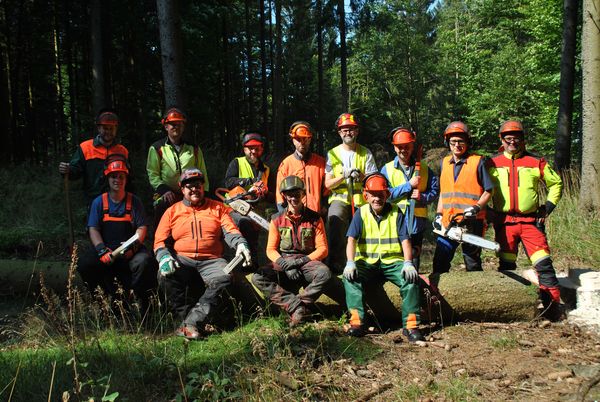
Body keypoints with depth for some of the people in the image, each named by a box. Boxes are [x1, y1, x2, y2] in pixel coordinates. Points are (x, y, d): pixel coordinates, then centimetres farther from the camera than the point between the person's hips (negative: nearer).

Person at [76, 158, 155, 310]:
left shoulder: (134, 202, 9)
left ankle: (140, 304, -13)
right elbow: (93, 229, 3)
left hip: (130, 251, -1)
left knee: (144, 261, -33)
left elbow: (142, 228, 3)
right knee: (84, 263, -26)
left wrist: (133, 247, -17)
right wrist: (102, 250, -15)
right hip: (105, 248, 1)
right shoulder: (99, 202, 10)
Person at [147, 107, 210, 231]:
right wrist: (164, 190, -14)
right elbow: (152, 174, 0)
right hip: (166, 198, -2)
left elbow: (202, 174, 15)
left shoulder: (194, 149, 14)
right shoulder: (157, 148, 6)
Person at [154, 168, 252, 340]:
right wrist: (164, 256, -13)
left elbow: (230, 231, 5)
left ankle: (190, 322, -31)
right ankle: (186, 316, -24)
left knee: (224, 277, -32)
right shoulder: (172, 211, 16)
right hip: (182, 260, 0)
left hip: (211, 261, 0)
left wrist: (240, 243, -18)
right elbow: (159, 241, 9)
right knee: (165, 274, -32)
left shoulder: (218, 208, 16)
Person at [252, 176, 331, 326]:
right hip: (283, 262, 1)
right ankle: (297, 305, -31)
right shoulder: (277, 219, 6)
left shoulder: (314, 218, 3)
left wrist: (301, 261, -15)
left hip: (307, 261, -1)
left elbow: (322, 249, 0)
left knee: (324, 273, -35)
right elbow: (271, 249, 4)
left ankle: (296, 307, -26)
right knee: (258, 277, -27)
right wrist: (285, 265, -15)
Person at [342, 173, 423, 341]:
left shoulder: (396, 212, 4)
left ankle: (411, 325, -23)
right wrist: (350, 262, -22)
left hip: (392, 261, 0)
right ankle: (356, 321, -32)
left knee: (411, 278, -28)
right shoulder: (361, 213, 4)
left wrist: (408, 263, -18)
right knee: (350, 276, -29)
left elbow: (405, 240, -2)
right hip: (367, 262, 0)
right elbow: (352, 239, -5)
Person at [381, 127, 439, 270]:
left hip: (417, 221, 2)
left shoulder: (424, 168, 10)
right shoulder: (387, 169, 5)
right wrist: (409, 185, -13)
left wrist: (422, 196, -12)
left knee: (414, 261, 8)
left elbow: (435, 190, 9)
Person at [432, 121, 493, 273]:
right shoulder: (445, 163, 13)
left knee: (473, 264, 6)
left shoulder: (477, 162, -3)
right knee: (440, 263, 5)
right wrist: (439, 214, 9)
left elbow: (488, 191, -3)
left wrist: (476, 207, -17)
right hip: (448, 223, 5)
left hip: (471, 223, -5)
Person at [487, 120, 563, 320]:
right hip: (504, 222, 1)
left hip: (530, 221, -1)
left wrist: (547, 208, 4)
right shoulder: (493, 164, 5)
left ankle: (553, 305, -2)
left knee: (544, 264, -9)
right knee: (506, 266, 7)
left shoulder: (536, 162, 4)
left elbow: (556, 183, 13)